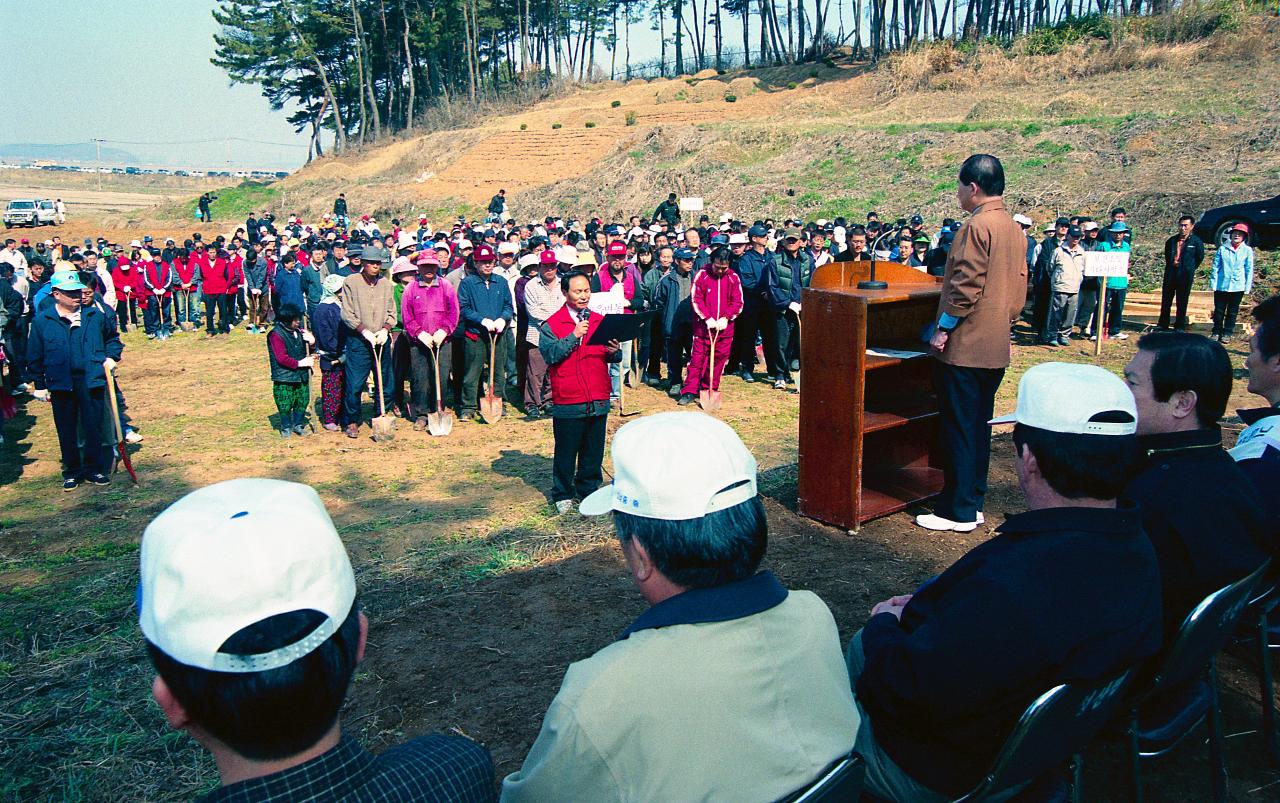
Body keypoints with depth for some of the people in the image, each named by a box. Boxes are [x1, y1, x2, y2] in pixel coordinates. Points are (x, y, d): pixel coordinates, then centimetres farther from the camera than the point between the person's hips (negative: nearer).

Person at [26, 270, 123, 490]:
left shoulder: (95, 316, 3)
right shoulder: (41, 320, 0)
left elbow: (113, 337, 21)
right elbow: (35, 356, 5)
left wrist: (111, 357, 5)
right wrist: (39, 385, 5)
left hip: (92, 381, 1)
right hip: (61, 383, 0)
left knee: (94, 427, 5)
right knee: (67, 431, 8)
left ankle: (93, 469, 19)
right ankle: (72, 472, 21)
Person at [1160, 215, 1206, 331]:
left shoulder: (1196, 242, -5)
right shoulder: (1171, 241, 4)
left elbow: (1200, 258, 5)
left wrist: (1190, 268, 6)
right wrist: (1172, 264, 12)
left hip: (1185, 276, -3)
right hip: (1170, 275, 3)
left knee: (1182, 303, 4)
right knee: (1166, 301, 9)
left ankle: (1179, 327, 13)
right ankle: (1163, 324, 19)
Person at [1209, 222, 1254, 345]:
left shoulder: (1248, 251, 1)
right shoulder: (1222, 249, 1)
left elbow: (1249, 270, 4)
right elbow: (1215, 267, 4)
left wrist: (1248, 287, 1)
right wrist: (1213, 283, -2)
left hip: (1238, 287, 0)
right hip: (1221, 285, 0)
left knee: (1232, 312, 8)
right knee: (1219, 311, 5)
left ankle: (1227, 334, 17)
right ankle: (1216, 332, 17)